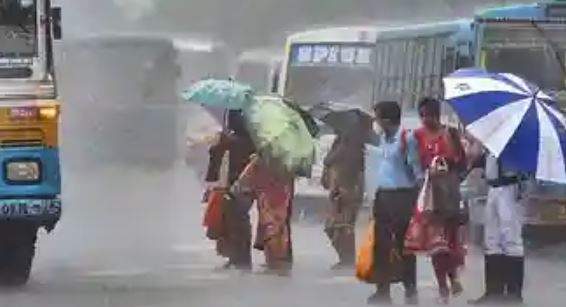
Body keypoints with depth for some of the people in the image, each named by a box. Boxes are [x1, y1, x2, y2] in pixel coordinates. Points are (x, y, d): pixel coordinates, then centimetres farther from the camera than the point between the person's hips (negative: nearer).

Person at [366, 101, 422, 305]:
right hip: (383, 195, 7)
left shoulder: (407, 139, -12)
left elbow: (416, 169, -10)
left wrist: (418, 195, -13)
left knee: (404, 244, -1)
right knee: (381, 244, 7)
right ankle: (383, 290, 13)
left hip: (402, 196, -7)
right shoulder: (383, 138, 11)